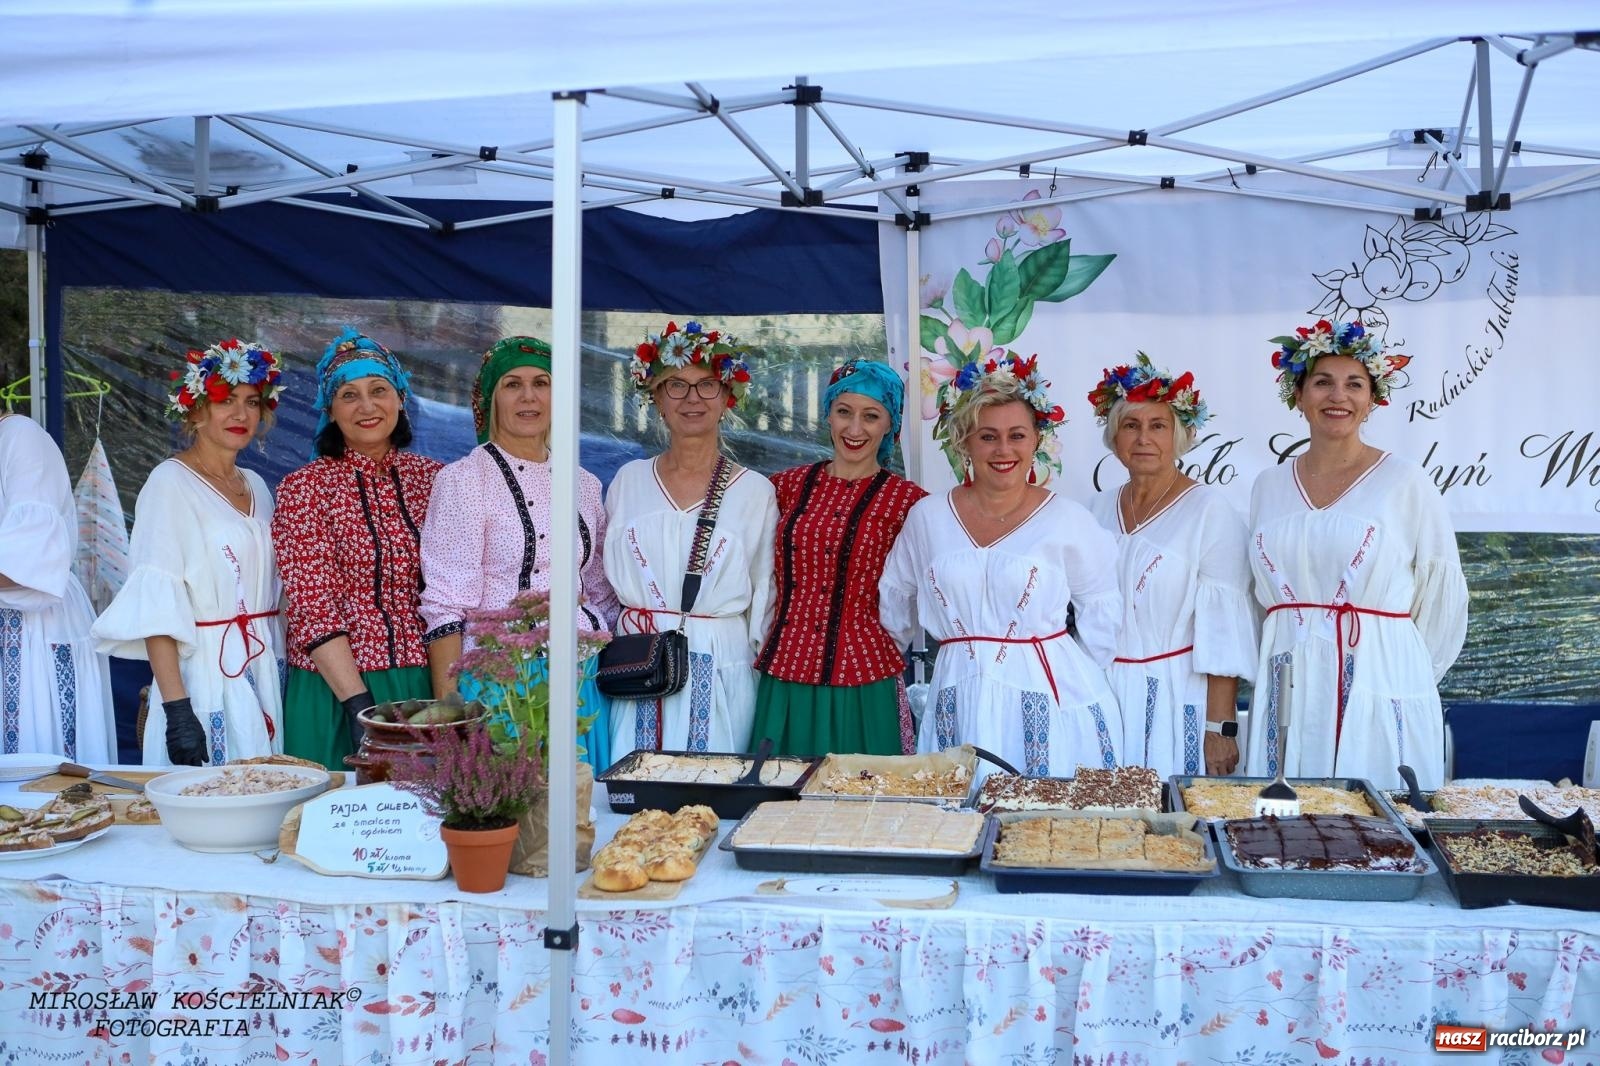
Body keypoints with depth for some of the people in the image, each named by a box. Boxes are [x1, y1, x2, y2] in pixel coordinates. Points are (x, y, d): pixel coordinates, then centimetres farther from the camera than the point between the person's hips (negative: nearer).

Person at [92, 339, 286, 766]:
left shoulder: (256, 486, 13)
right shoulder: (170, 482, -7)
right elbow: (155, 609, -14)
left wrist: (281, 676, 9)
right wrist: (176, 709, -21)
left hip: (267, 677, 6)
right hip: (204, 678, -6)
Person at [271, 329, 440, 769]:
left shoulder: (431, 478, 6)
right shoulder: (304, 488, -5)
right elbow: (312, 606, -10)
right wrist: (358, 701, -19)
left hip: (424, 683, 3)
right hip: (336, 690, -3)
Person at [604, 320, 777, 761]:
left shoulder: (756, 492, 2)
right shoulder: (629, 481, 8)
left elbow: (764, 602, 6)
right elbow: (605, 581, 16)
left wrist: (766, 678, 4)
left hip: (721, 674, -2)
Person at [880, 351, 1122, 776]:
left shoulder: (1067, 520, -2)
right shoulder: (927, 517, 4)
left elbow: (1100, 611, 7)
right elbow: (895, 604, 17)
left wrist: (1075, 677, 4)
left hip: (1049, 700, -2)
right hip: (960, 707, 2)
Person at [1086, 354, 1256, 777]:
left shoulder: (1209, 511, -8)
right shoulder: (1100, 510, 8)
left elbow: (1224, 634, -12)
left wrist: (1220, 728, -16)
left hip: (1176, 701, -5)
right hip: (1102, 694, 5)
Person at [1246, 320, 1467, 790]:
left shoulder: (1405, 483, -2)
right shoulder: (1268, 487, 10)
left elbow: (1442, 601, 2)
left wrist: (1401, 673, 7)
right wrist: (1299, 662, 13)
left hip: (1378, 693, -3)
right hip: (1288, 695, 3)